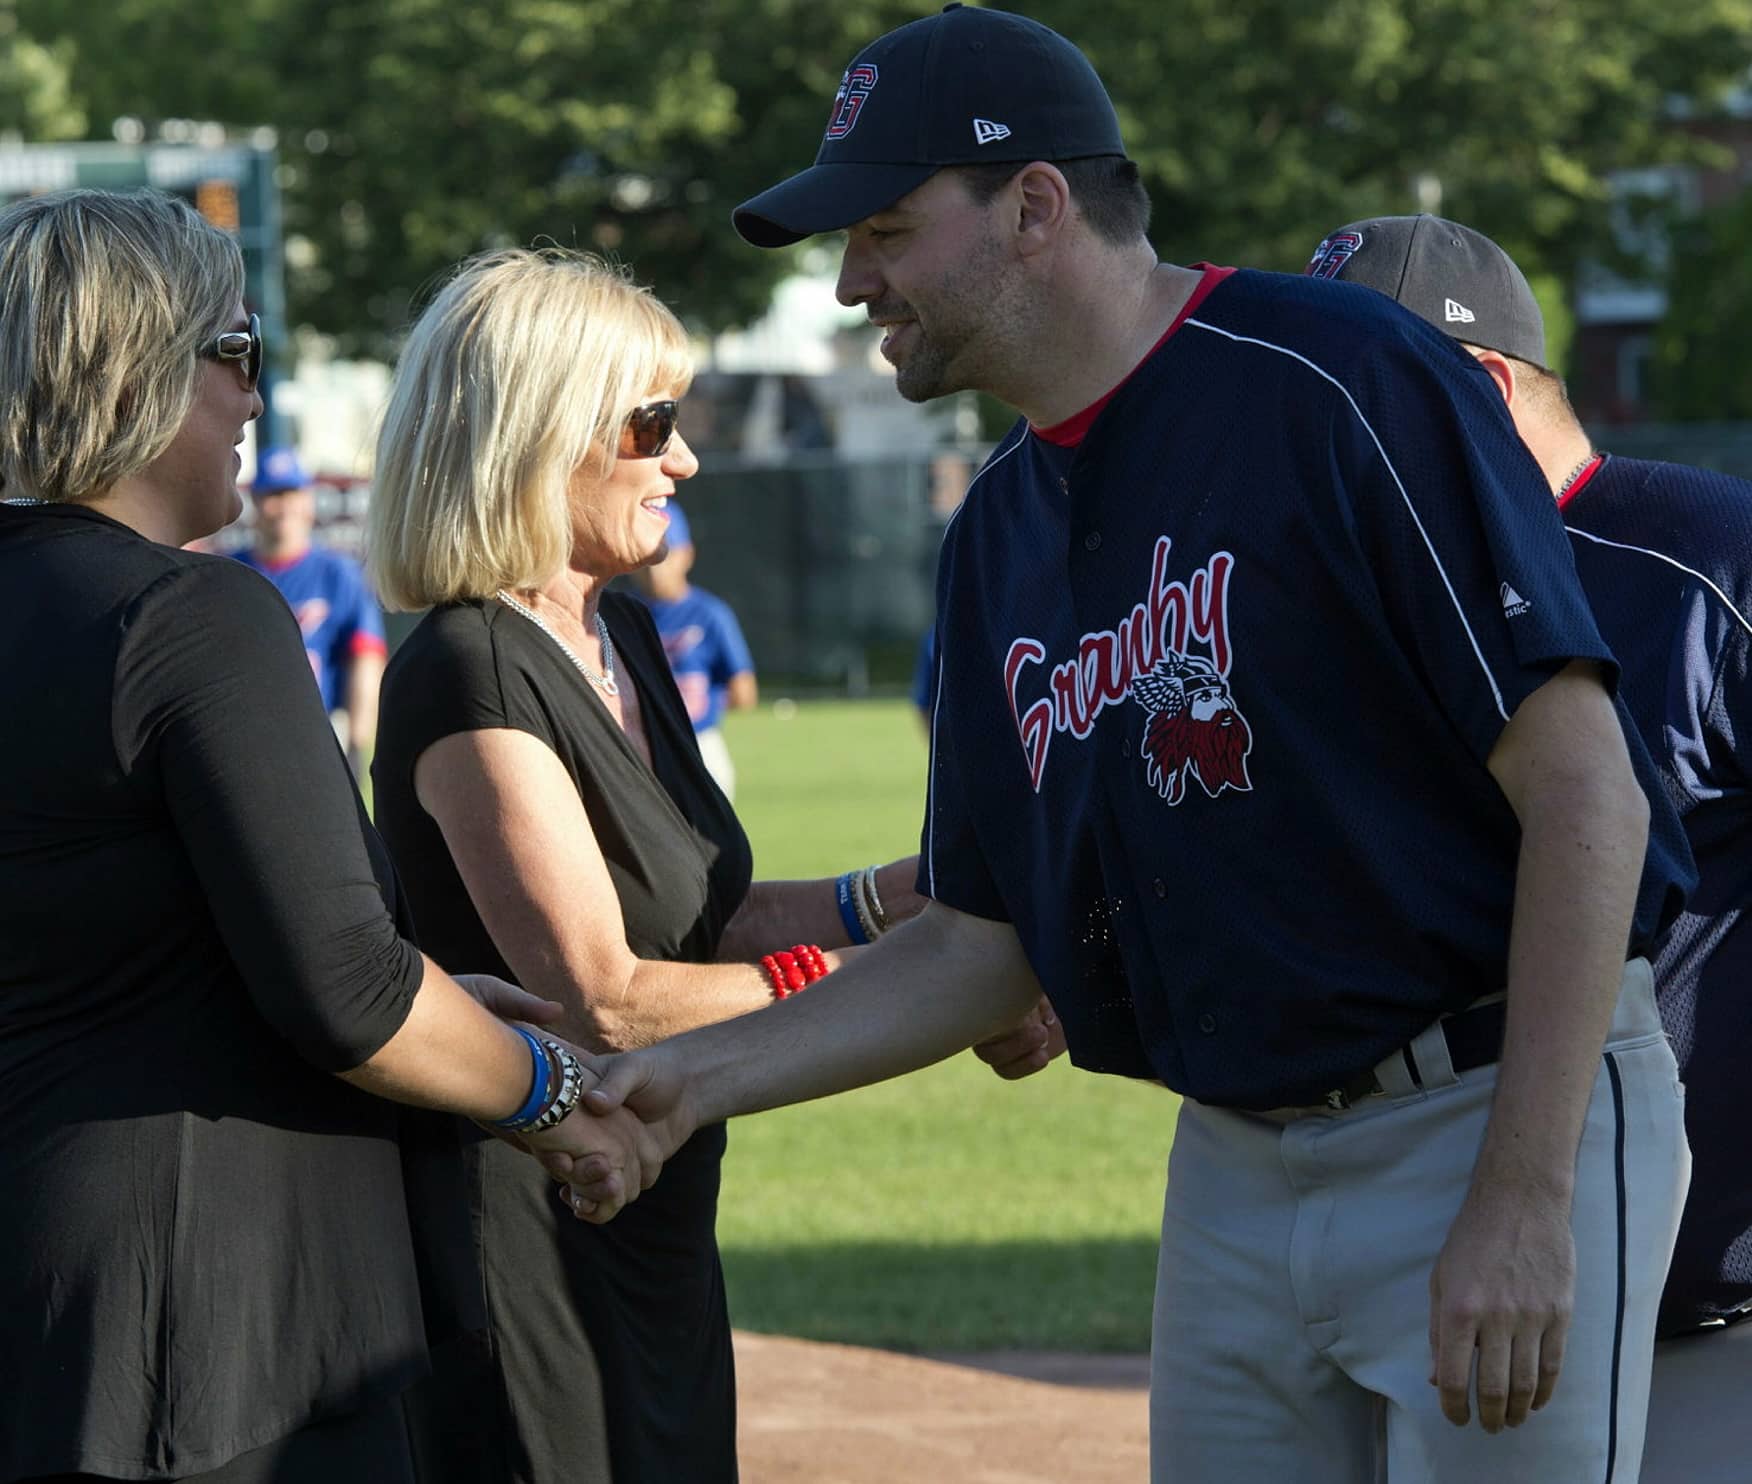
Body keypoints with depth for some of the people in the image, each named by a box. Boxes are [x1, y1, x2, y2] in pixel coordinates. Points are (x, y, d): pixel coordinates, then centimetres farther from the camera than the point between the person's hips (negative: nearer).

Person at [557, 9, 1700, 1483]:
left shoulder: (1342, 383, -13)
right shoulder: (999, 531, 12)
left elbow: (1585, 793, -17)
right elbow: (983, 946, 18)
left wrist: (1524, 1205, -21)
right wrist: (698, 1075, 6)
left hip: (1498, 1127, -8)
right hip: (1234, 1166, 8)